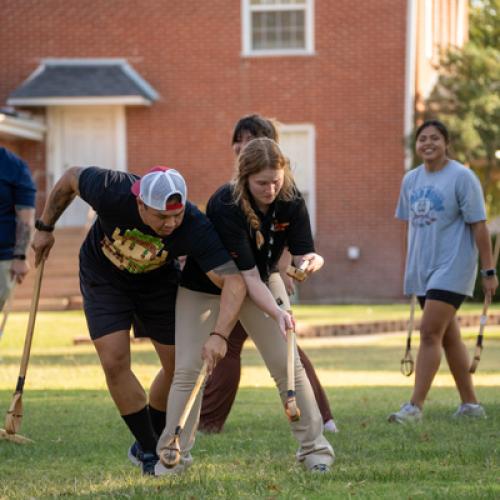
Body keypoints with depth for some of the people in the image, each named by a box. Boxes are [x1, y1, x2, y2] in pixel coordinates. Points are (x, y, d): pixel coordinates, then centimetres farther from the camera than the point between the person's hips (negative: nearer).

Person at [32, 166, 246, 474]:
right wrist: (45, 227, -4)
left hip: (159, 281, 1)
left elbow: (234, 281, -45)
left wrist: (218, 338, -58)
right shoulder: (111, 191, -37)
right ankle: (149, 452, 1)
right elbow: (71, 177, -16)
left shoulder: (195, 228, -38)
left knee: (179, 365, 1)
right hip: (103, 279, -1)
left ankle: (146, 445, 23)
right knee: (115, 361, -13)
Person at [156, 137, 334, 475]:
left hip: (264, 280, 4)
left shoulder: (291, 201, -21)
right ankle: (173, 456, 1)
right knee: (188, 368, -9)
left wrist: (311, 260, -41)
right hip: (205, 286, -3)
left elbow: (303, 251, -16)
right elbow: (246, 275, -36)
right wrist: (277, 313, -49)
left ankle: (314, 447, 5)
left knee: (287, 364, -4)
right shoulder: (225, 206, -35)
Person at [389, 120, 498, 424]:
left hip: (452, 269, -7)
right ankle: (470, 404, 19)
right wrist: (411, 269, 19)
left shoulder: (461, 177, -8)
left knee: (430, 333, -15)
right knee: (449, 337, 11)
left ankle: (416, 406, -16)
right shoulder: (411, 180, 10)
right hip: (423, 269, 7)